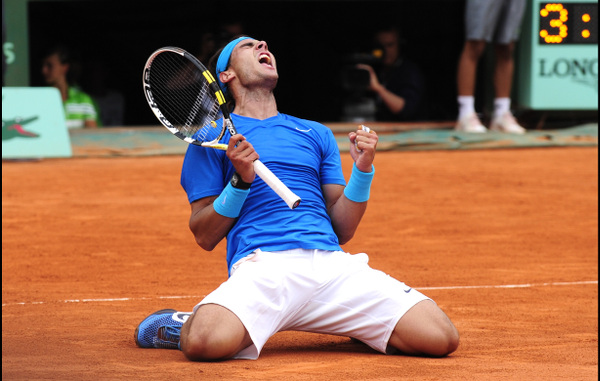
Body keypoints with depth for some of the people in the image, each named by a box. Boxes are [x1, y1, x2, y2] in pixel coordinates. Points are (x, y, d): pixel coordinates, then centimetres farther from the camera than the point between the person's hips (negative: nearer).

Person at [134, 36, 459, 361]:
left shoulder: (317, 134, 27)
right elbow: (204, 237, 10)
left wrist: (363, 170, 7)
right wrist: (241, 180, -4)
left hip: (333, 263, 4)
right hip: (262, 264, -4)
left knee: (440, 338, -17)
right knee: (207, 343, -37)